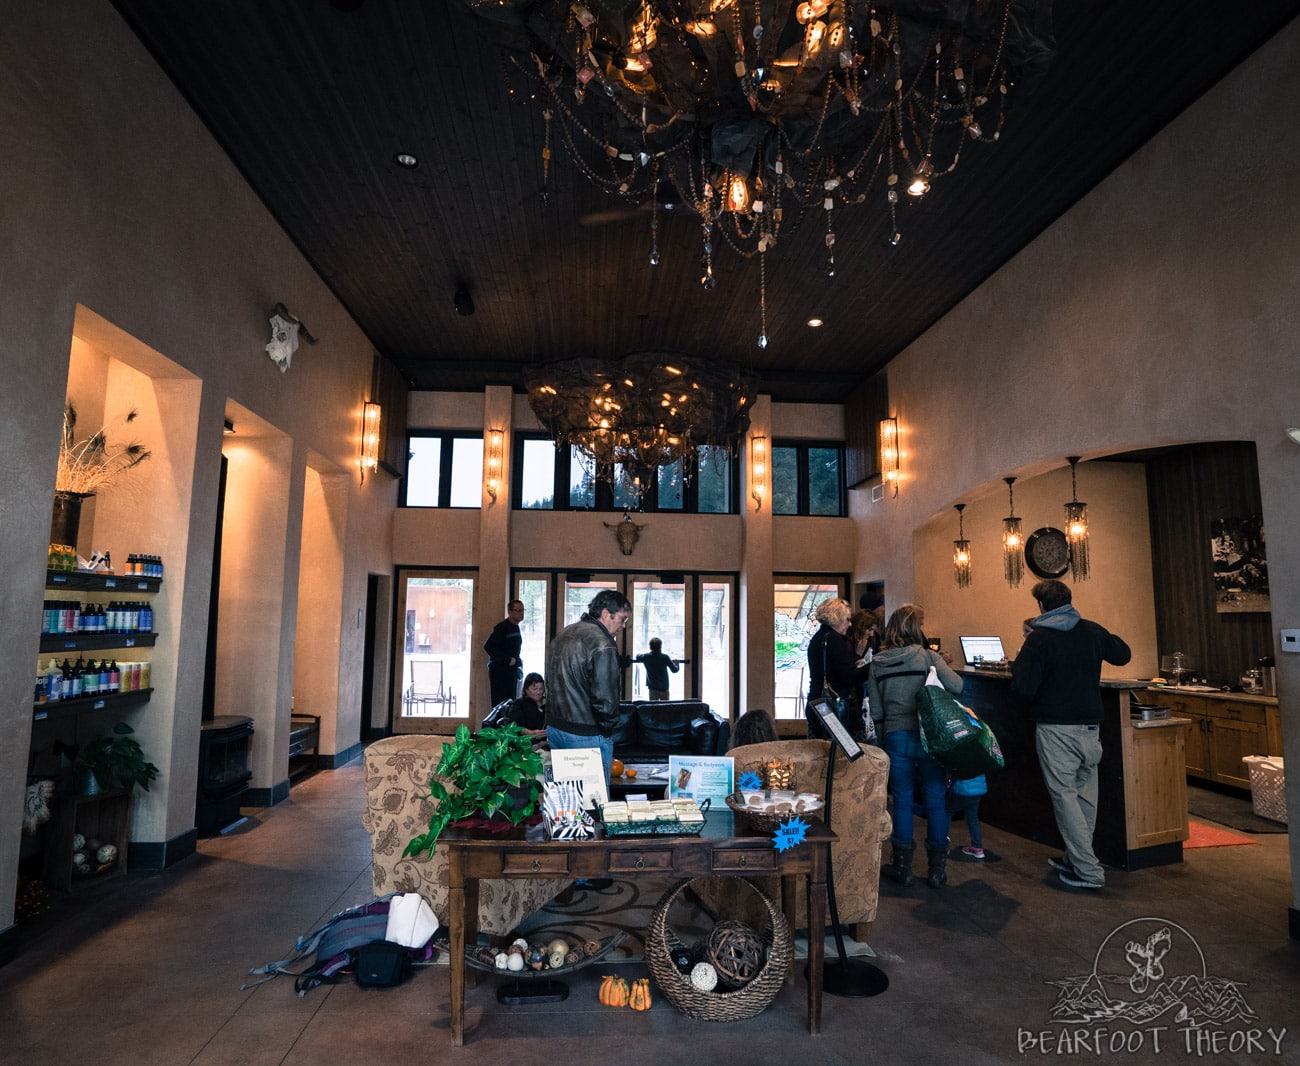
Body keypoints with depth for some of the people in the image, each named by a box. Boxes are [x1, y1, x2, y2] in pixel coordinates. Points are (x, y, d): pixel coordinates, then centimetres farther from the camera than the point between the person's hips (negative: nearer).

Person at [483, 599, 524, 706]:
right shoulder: (501, 627, -14)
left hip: (512, 671, 9)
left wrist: (518, 662, 8)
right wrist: (508, 660, -20)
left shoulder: (516, 628, 13)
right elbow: (488, 646, -23)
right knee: (500, 703, -8)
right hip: (500, 670, -9)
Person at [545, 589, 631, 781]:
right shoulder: (602, 646, -20)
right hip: (586, 736, -9)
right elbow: (604, 698, -24)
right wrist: (609, 726, -5)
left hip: (554, 728, 9)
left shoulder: (563, 634, 10)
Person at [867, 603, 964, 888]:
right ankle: (937, 869, 18)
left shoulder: (877, 664, 4)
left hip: (895, 737, 2)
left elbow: (875, 711, 6)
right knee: (936, 800, 10)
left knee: (902, 800, 11)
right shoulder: (928, 657, -6)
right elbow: (956, 686, -11)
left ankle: (902, 866, 19)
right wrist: (938, 668, 8)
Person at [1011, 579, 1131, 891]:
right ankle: (1076, 858, 27)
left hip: (1056, 728, -6)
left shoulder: (1039, 638, -13)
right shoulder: (1093, 631, 3)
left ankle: (1088, 871, 2)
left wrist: (1019, 661, 0)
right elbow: (1123, 655, 22)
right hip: (1090, 725, 6)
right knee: (1085, 794, 15)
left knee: (1065, 795, 1)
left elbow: (1023, 688, -17)